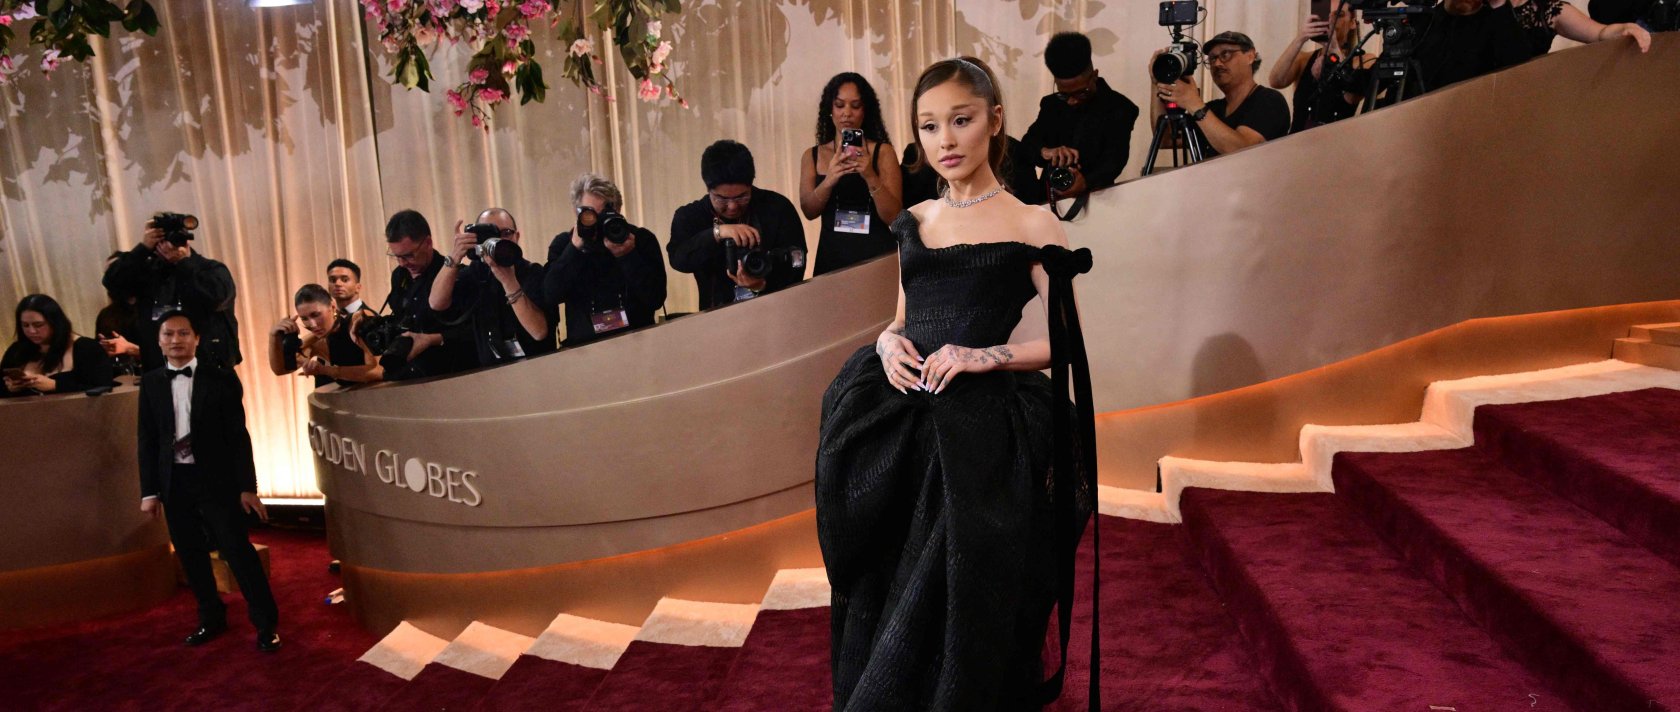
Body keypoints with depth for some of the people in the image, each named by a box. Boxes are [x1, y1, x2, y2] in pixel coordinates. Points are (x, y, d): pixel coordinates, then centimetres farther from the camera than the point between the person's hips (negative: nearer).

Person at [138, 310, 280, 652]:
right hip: (174, 482, 4)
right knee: (191, 556, 12)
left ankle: (266, 624, 6)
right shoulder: (151, 383, 6)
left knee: (238, 552, -3)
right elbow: (148, 440, 7)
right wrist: (149, 491, 3)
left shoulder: (220, 378, -4)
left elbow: (238, 436, -5)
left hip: (216, 479, -4)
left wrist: (247, 486, -9)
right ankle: (211, 618, 29)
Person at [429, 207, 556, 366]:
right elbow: (437, 304, -6)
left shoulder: (536, 274, -6)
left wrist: (508, 280, -26)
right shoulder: (474, 274, 8)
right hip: (490, 372, 5)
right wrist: (454, 258, -18)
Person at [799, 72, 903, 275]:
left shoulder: (883, 151, -2)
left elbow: (894, 218, -8)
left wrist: (871, 177, -22)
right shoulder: (812, 156, 7)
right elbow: (809, 211, -3)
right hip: (830, 256, 2)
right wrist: (829, 181, -21)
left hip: (876, 255, -2)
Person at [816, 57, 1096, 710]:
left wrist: (986, 356, -18)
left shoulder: (1031, 225, 0)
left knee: (962, 606, -9)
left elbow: (1070, 340, -2)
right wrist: (888, 342, -2)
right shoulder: (913, 223, 16)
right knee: (883, 591, 2)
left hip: (981, 427, -4)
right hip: (899, 424, 5)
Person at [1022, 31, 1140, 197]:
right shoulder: (1051, 104, 13)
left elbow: (1114, 159, -12)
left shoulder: (1119, 108, 1)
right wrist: (1044, 151, -20)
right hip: (1049, 197, 3)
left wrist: (1086, 183, -32)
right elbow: (1027, 144, 4)